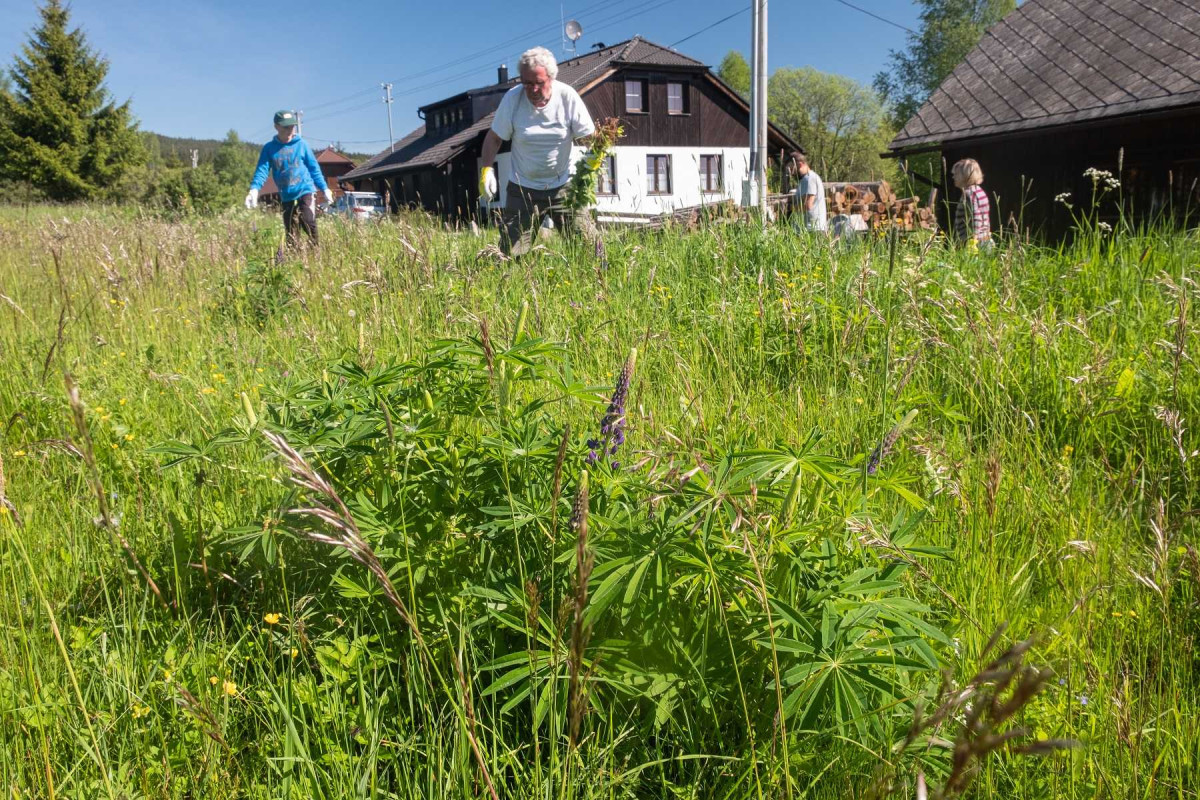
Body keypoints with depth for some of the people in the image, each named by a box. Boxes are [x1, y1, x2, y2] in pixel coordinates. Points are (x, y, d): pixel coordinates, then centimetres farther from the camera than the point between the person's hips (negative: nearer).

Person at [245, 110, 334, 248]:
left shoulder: (301, 144, 0)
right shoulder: (269, 148, 3)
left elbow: (314, 168, 5)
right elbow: (262, 170, -1)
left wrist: (325, 188, 1)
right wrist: (254, 190, -18)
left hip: (306, 191, -3)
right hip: (286, 197, 3)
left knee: (308, 221, -23)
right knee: (291, 235, 6)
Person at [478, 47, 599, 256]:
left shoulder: (568, 97, -10)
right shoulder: (512, 98, -8)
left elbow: (588, 137, -4)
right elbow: (494, 137, 2)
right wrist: (487, 169, -12)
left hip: (562, 186, 0)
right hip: (522, 189, 0)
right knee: (511, 255, -4)